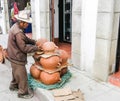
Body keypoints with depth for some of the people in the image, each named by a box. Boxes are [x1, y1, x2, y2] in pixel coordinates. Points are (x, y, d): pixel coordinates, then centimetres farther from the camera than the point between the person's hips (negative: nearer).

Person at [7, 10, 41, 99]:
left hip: (14, 56, 10)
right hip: (17, 57, -10)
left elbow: (25, 39, 11)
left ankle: (14, 85, 48)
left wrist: (34, 42, 0)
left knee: (16, 72, 28)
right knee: (22, 75, 4)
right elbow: (24, 48, -26)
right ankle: (23, 92, 20)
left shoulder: (16, 27, 3)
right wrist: (36, 48, -18)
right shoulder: (18, 33, -30)